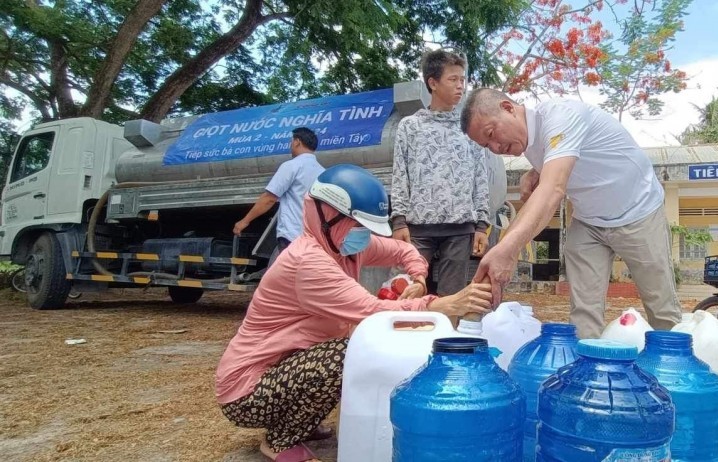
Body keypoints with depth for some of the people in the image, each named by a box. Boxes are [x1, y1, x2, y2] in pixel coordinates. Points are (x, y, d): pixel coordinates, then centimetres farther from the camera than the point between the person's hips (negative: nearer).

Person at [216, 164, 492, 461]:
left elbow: (404, 250, 13)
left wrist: (418, 282, -7)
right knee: (348, 355, -28)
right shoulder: (308, 261, -28)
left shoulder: (345, 243, 0)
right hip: (247, 391, -9)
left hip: (287, 367, 9)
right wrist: (448, 305, -41)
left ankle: (298, 422, 14)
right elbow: (372, 312, -36)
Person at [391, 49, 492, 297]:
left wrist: (481, 224, 4)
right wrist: (399, 220, -6)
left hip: (460, 226, 2)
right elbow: (400, 177, 4)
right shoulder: (410, 125, 9)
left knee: (451, 297, 3)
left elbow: (481, 179, 11)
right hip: (419, 224, -1)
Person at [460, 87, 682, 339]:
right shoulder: (528, 139, -5)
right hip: (588, 222, 6)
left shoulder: (560, 117, -31)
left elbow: (552, 190, -47)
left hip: (637, 214, -6)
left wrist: (507, 249, -62)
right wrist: (532, 175, -10)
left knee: (662, 310, 6)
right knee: (584, 311, -4)